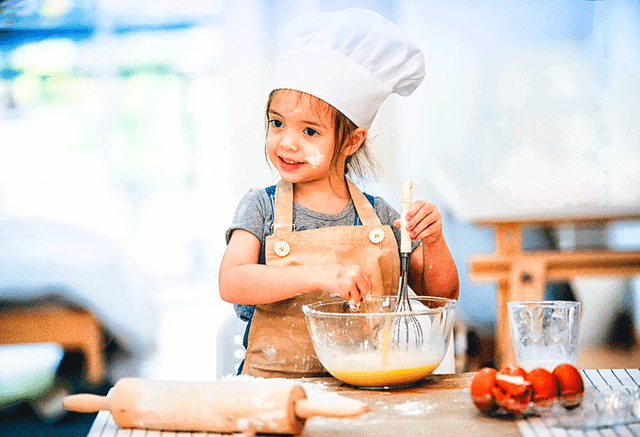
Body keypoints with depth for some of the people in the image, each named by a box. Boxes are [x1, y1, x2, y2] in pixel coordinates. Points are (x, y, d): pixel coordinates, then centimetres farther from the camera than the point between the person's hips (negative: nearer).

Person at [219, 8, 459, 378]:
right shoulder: (261, 207, 2)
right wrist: (319, 275, -25)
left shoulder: (378, 216, 6)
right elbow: (231, 282, -16)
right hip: (275, 386, -2)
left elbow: (442, 297, 10)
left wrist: (433, 243, -9)